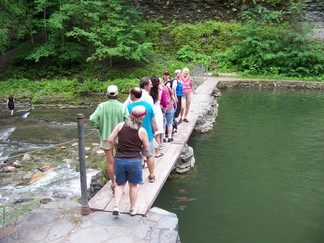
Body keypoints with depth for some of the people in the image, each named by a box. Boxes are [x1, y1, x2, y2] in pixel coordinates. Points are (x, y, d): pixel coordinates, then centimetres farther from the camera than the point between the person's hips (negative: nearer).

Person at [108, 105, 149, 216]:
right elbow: (146, 149, -3)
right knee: (133, 185, 15)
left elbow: (110, 140, -3)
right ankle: (133, 209, 27)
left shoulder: (120, 126, -2)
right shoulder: (142, 131, -8)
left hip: (119, 159, 2)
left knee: (120, 184, 18)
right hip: (134, 160, -2)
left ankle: (116, 206, 5)